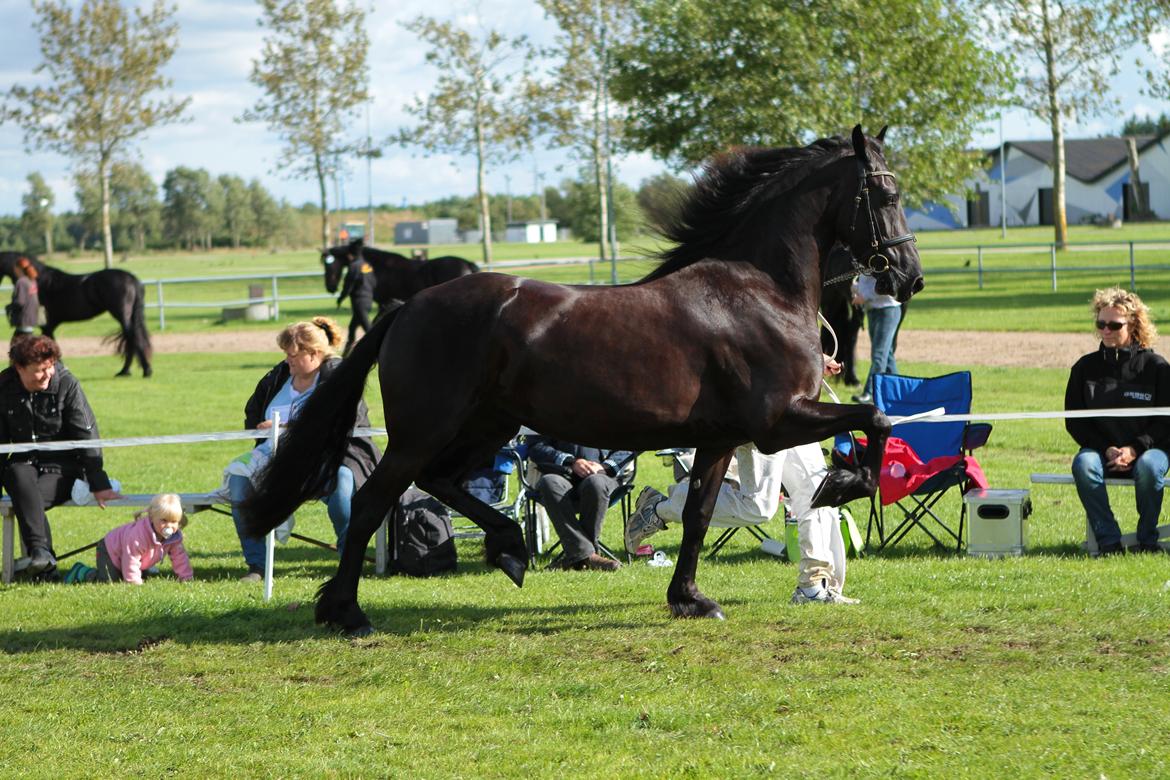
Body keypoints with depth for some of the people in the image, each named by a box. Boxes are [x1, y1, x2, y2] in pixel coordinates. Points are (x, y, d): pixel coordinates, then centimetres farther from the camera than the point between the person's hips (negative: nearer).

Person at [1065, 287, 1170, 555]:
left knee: (1148, 466, -36)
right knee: (1083, 465, -31)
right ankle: (1108, 540, -24)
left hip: (1146, 448, -2)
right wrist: (1107, 450, -10)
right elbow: (1074, 420, 5)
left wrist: (1134, 449, -16)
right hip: (1100, 448, 2)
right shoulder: (1085, 368, 5)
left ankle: (1148, 539, -15)